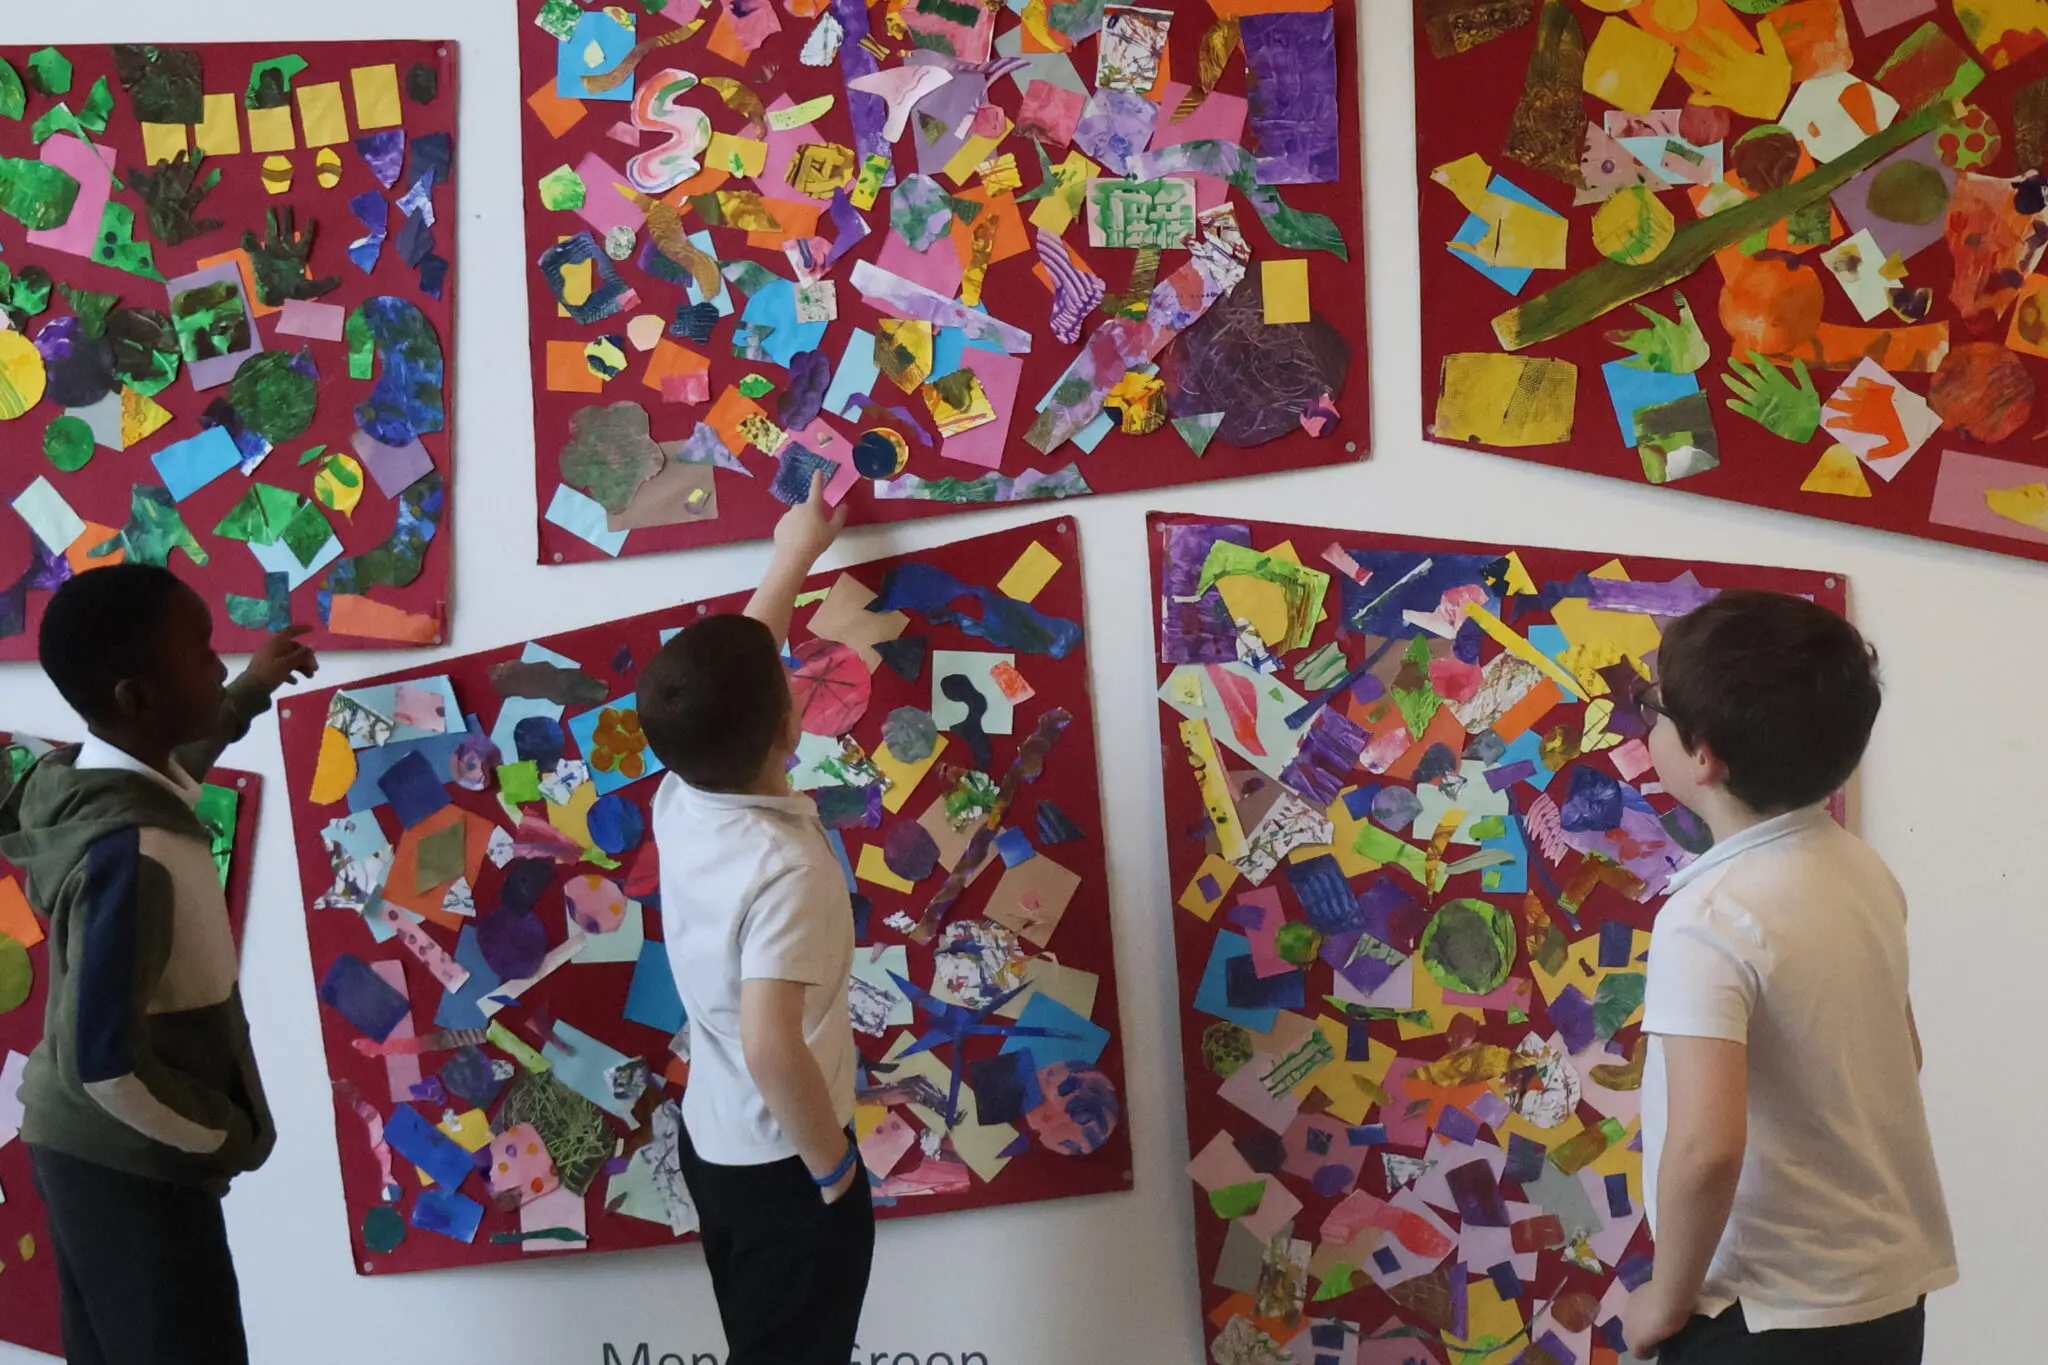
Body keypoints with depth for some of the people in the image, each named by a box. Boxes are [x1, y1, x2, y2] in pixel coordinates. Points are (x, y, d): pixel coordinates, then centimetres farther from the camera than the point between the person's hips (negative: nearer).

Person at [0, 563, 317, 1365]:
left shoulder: (75, 778, -3)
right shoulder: (134, 855, -29)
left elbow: (160, 769, 25)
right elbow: (107, 1062, -28)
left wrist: (250, 694, 27)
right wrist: (231, 1140, -15)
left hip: (80, 1145, 9)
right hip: (130, 1165, -9)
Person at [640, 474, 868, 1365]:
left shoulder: (678, 804, -6)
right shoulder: (785, 866, -29)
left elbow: (726, 673, 11)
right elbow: (773, 1048, -37)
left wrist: (794, 556, 23)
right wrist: (833, 1162, -21)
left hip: (711, 1139, 8)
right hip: (783, 1161, -8)